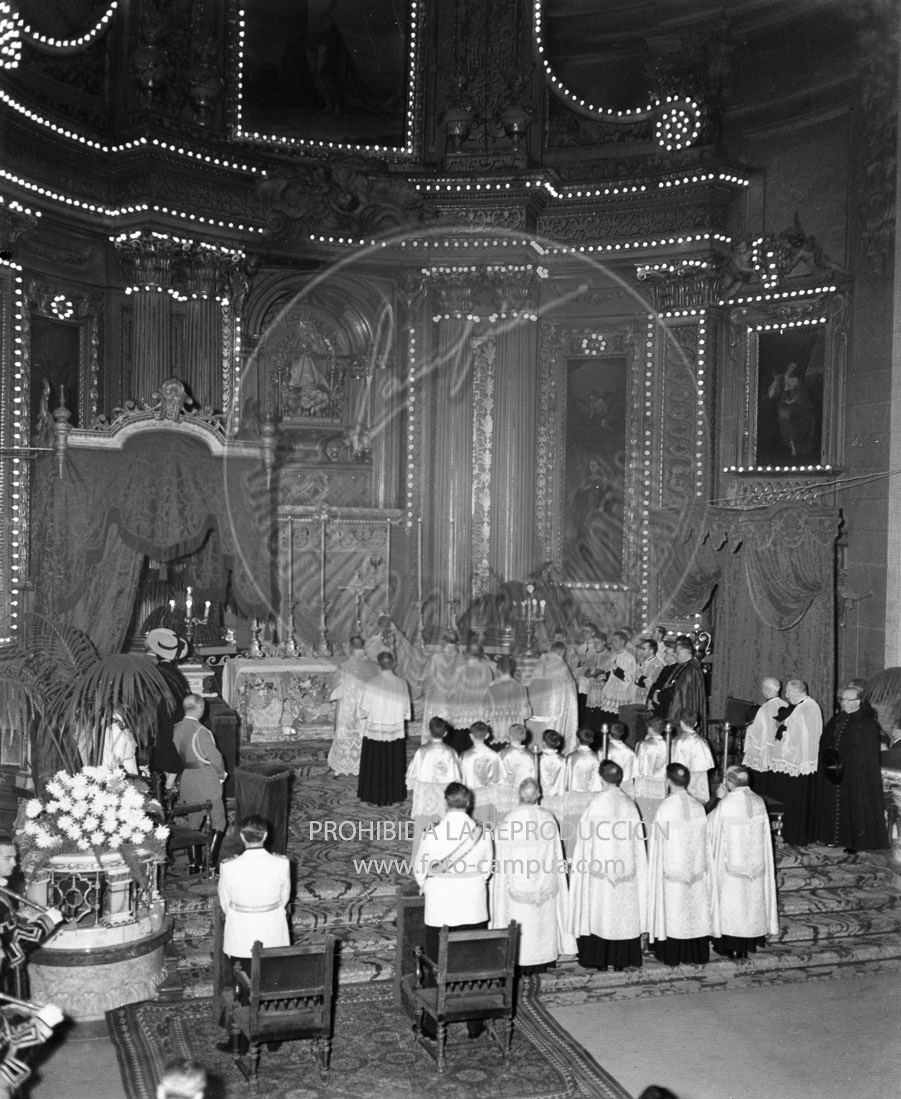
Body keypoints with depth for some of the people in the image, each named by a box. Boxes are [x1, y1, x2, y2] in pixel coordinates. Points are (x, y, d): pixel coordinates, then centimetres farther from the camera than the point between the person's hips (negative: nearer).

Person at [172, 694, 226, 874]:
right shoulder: (200, 731, -21)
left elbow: (177, 754, 6)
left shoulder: (177, 729, -2)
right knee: (218, 821, 6)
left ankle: (194, 864, 19)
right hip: (206, 779, -6)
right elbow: (215, 756, -17)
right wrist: (221, 774, 1)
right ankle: (212, 864, 1)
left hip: (186, 779, 6)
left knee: (192, 822, 15)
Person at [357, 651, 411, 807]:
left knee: (375, 765, 11)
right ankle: (394, 797, 22)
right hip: (396, 732, 2)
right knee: (394, 765, 14)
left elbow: (364, 710, -10)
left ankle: (374, 798, 17)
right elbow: (406, 709, -1)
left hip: (374, 731, -2)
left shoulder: (371, 684, -16)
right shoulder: (402, 684, -9)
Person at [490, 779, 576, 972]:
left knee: (519, 925, 9)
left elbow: (502, 860, -10)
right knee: (543, 921, 16)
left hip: (517, 885, -3)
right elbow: (556, 855, 0)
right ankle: (543, 961, 25)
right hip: (545, 885, 3)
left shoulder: (507, 822, -17)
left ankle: (520, 964, 15)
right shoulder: (548, 819, -9)